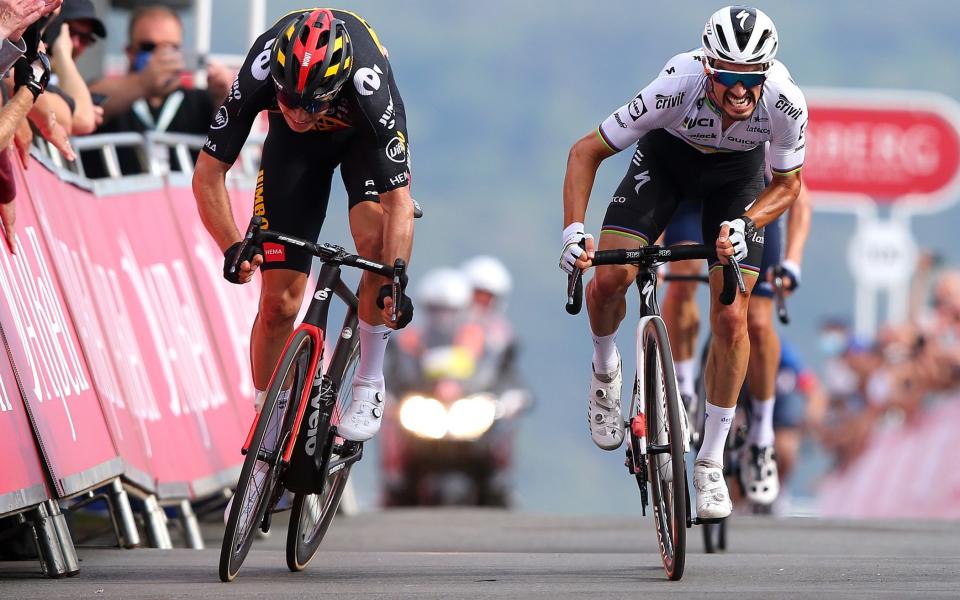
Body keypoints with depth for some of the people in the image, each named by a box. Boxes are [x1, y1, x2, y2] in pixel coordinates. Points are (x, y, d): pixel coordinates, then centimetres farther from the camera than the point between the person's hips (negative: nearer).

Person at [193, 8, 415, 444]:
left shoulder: (368, 88, -42)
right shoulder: (258, 78, -38)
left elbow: (398, 201, -40)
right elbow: (208, 174, -29)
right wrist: (233, 248, -44)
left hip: (363, 135, -2)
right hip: (293, 147, 2)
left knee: (375, 240, -31)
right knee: (278, 302, -4)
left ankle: (369, 386, -12)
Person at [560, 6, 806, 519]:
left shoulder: (785, 104, -34)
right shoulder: (676, 88, -39)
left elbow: (787, 186, -15)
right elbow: (587, 151, -26)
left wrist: (743, 226, -34)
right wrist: (573, 230, -37)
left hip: (737, 170, 1)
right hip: (667, 155, -1)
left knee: (730, 318, -9)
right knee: (608, 282, -20)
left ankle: (710, 466, 6)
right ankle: (605, 371, 15)